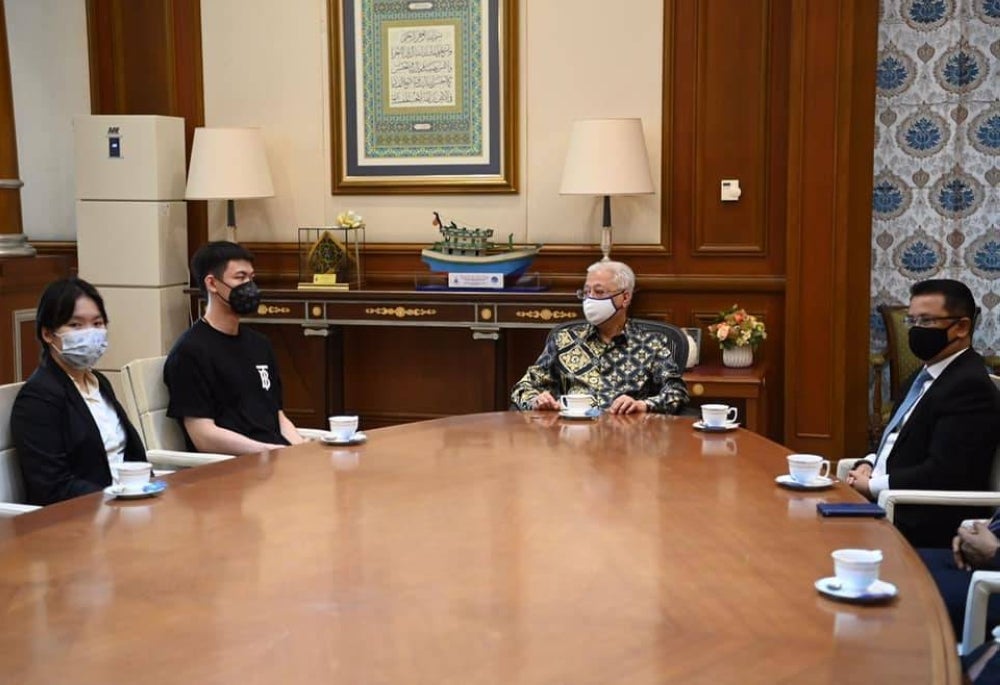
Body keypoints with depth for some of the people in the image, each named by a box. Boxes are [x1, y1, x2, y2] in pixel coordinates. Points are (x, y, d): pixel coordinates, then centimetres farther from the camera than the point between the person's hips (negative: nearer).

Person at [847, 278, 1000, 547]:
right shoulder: (925, 376, 16)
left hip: (926, 529, -9)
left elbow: (942, 474, -22)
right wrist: (869, 464, 3)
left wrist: (872, 485, -14)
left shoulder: (970, 387, -15)